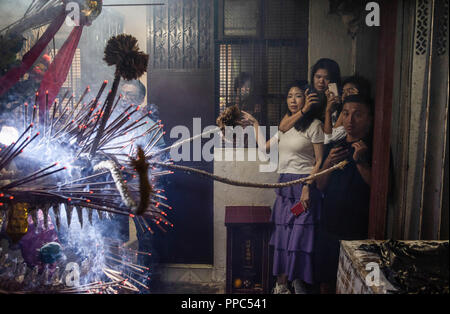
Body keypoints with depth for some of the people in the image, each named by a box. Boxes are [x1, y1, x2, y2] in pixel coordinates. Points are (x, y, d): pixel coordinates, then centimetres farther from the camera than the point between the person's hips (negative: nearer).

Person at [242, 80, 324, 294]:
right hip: (285, 186, 7)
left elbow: (319, 161, -9)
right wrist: (254, 123, 27)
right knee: (282, 236, 8)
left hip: (303, 185, -7)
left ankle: (298, 286, 8)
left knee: (298, 236, -4)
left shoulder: (314, 125, -5)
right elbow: (264, 147, 23)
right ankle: (281, 285, 17)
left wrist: (308, 187, -18)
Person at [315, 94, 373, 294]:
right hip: (329, 226, 5)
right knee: (325, 280, 14)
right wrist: (328, 163, -8)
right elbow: (320, 186, 10)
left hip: (359, 231, -5)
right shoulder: (333, 146, 11)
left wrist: (360, 161, -22)